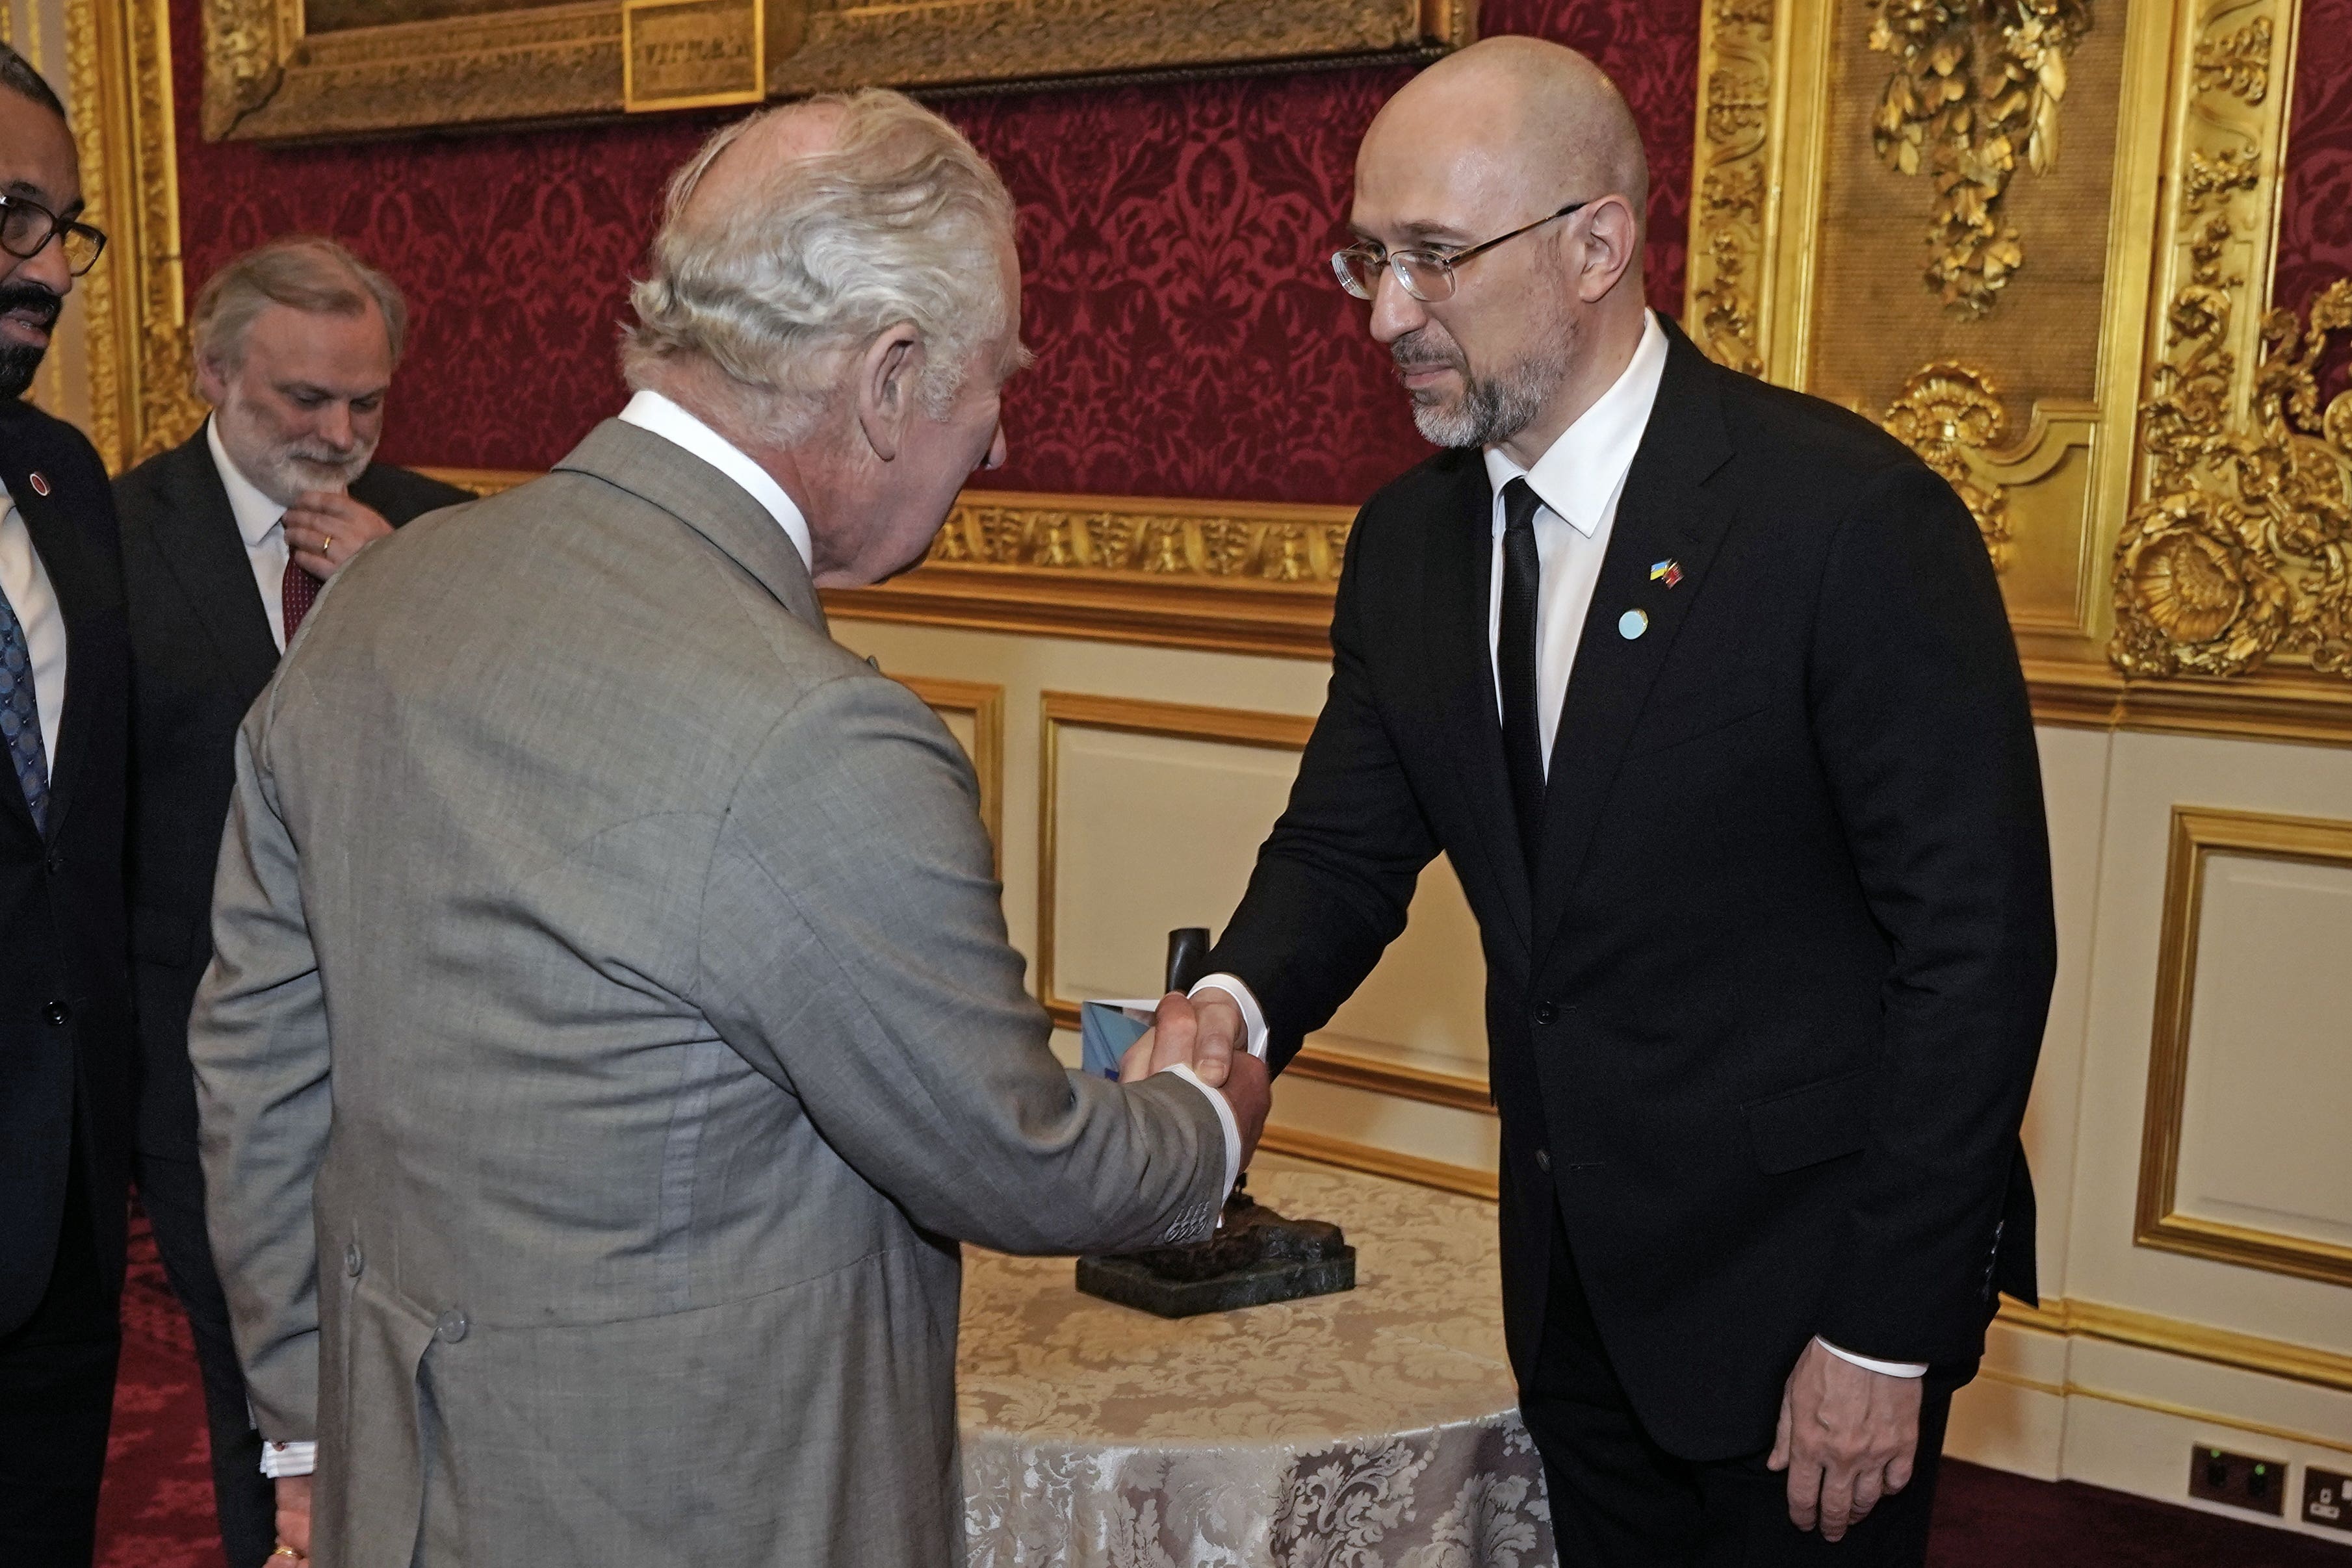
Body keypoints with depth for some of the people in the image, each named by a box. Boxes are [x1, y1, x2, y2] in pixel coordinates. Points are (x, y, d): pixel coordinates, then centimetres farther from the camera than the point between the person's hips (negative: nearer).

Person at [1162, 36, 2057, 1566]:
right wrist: (1238, 1006, -17)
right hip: (1576, 1277, 6)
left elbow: (1976, 942, -18)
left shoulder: (1855, 517, -20)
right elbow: (1348, 841, 6)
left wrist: (1887, 1333, -16)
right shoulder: (1410, 539, 1)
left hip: (1801, 1294, -5)